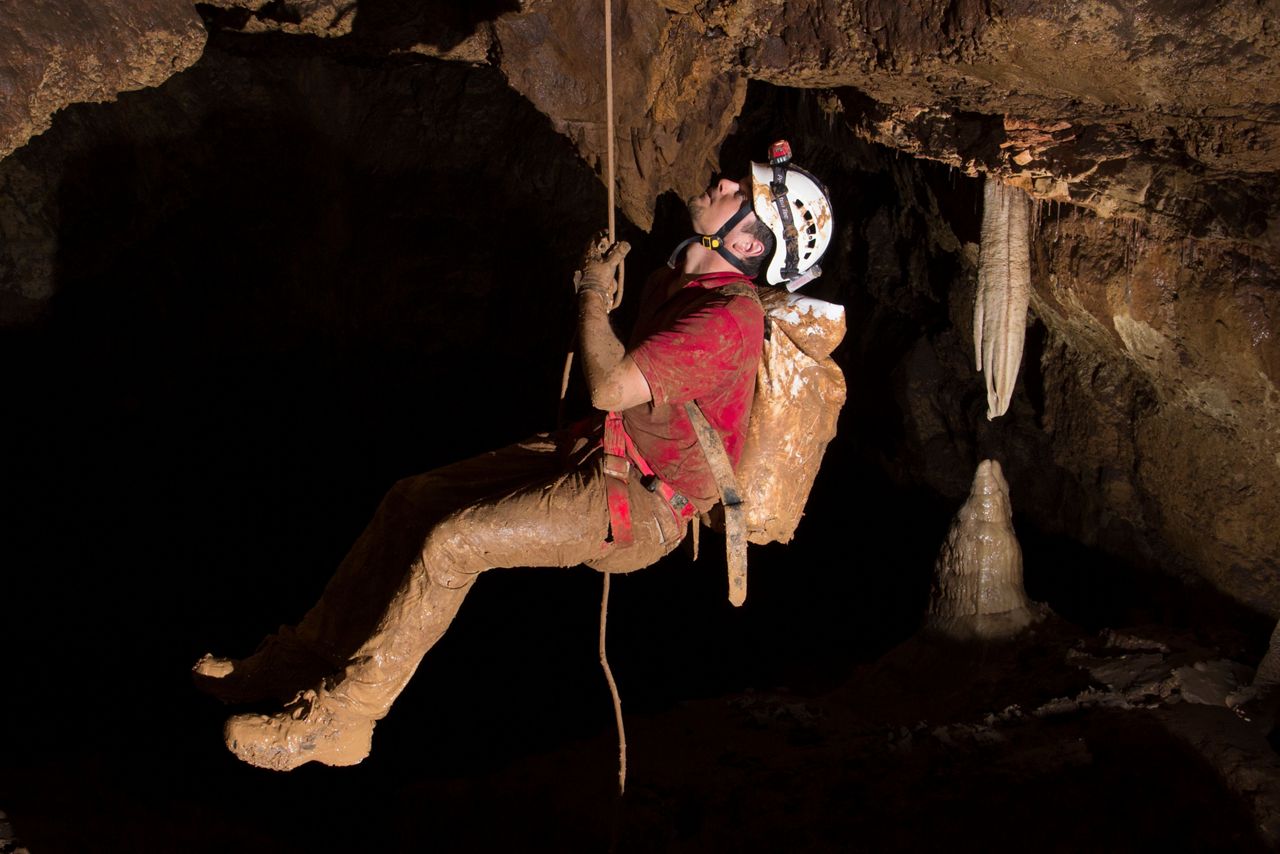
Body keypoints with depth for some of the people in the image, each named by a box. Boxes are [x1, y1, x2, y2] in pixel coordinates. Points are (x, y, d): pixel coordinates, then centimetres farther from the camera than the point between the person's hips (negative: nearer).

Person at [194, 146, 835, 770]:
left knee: (450, 544, -22)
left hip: (639, 507, -10)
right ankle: (306, 659, 11)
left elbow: (609, 387, -31)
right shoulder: (678, 279, 7)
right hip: (599, 453, 10)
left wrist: (593, 291, -16)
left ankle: (337, 720, -11)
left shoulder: (729, 318, -24)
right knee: (412, 501, 2)